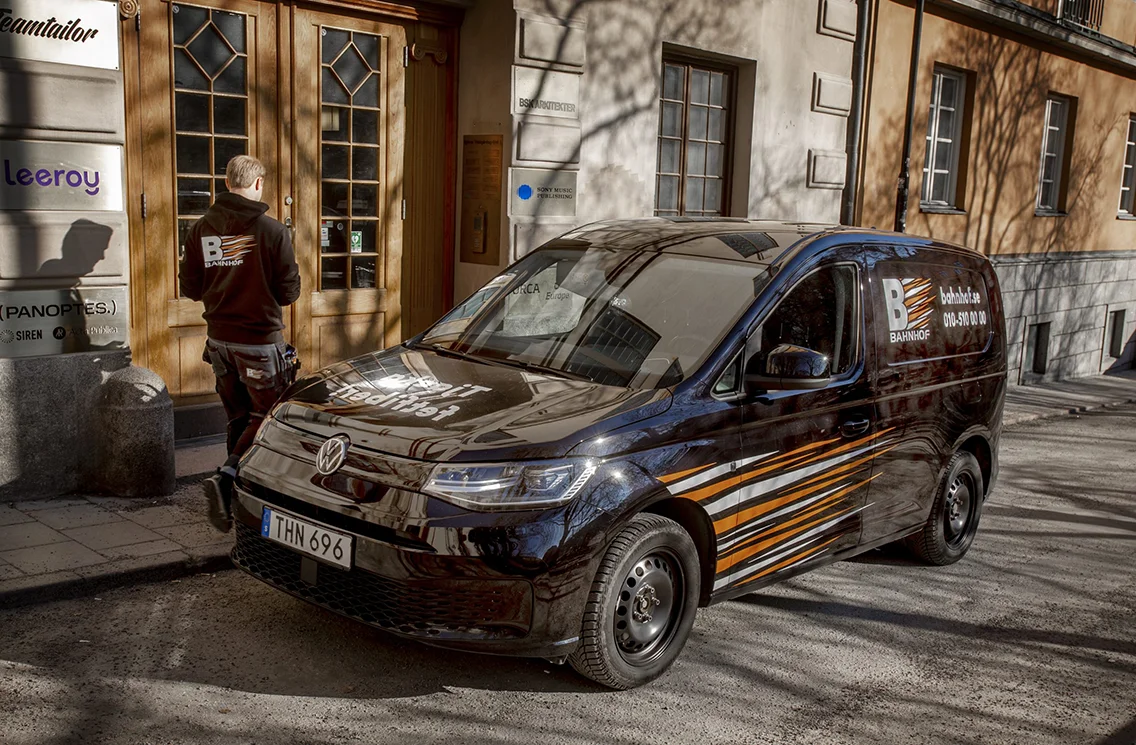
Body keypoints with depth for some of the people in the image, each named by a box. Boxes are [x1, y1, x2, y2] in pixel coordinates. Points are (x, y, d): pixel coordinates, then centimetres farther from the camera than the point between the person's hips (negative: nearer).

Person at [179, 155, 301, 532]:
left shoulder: (200, 229, 1)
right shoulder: (272, 231, -13)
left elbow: (190, 287, 5)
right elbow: (289, 292, -9)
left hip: (220, 339, 6)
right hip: (260, 340, -5)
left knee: (238, 417, 17)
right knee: (267, 416, 4)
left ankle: (240, 495, 21)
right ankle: (225, 479, -15)